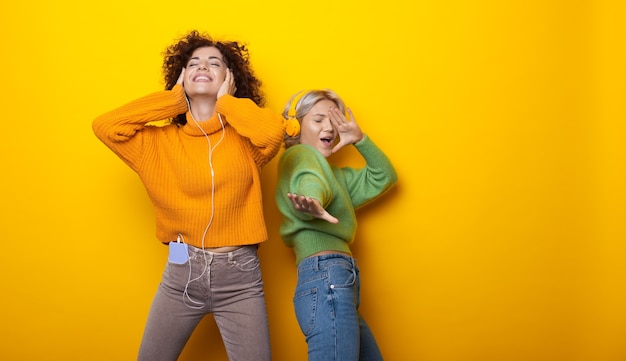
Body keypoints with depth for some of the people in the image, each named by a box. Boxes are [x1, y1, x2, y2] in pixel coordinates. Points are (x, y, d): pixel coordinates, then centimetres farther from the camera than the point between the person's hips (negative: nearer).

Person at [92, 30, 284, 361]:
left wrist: (225, 101, -7)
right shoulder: (160, 141, 4)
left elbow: (273, 131, -23)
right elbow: (105, 125, -10)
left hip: (238, 275, -1)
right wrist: (175, 99, -2)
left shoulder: (244, 138, -1)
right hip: (181, 272, 2)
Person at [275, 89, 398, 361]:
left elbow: (383, 178, 26)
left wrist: (360, 139, 11)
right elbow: (310, 186, -22)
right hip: (326, 278, -10)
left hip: (337, 282, 10)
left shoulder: (333, 174, 28)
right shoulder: (299, 154, 1)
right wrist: (313, 205, -46)